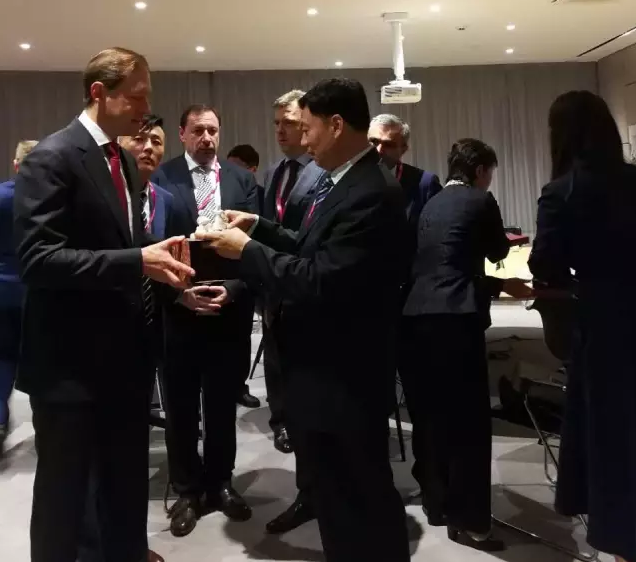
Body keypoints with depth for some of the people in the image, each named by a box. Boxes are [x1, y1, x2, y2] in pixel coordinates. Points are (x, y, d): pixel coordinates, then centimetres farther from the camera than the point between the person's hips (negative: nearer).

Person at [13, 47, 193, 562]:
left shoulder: (125, 160, 13)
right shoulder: (53, 157, -14)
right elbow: (37, 258, -23)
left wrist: (154, 261, 1)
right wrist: (137, 262, -29)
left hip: (125, 353, 8)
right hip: (71, 360, -8)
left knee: (129, 486, 21)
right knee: (64, 491, 10)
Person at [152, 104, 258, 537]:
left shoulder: (242, 179, 6)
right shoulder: (160, 177, -2)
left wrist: (231, 290, -12)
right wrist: (178, 292, -14)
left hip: (230, 308, 2)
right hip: (177, 308, -1)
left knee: (223, 404, 13)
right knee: (181, 407, 10)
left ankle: (220, 483, 31)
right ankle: (188, 490, 27)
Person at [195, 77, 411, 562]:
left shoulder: (371, 193, -23)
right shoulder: (342, 182, 9)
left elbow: (321, 280, -28)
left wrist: (247, 250, -18)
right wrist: (258, 226, 8)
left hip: (345, 375, -10)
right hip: (325, 367, 10)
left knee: (363, 496, 8)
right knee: (334, 490, 24)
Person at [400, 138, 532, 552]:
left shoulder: (432, 204, 21)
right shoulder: (480, 201, 1)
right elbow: (498, 252, 14)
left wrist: (500, 286, 31)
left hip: (417, 316, 8)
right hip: (455, 318, -7)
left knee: (429, 415, 14)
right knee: (468, 419, 0)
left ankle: (436, 502, 27)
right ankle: (467, 520, 7)